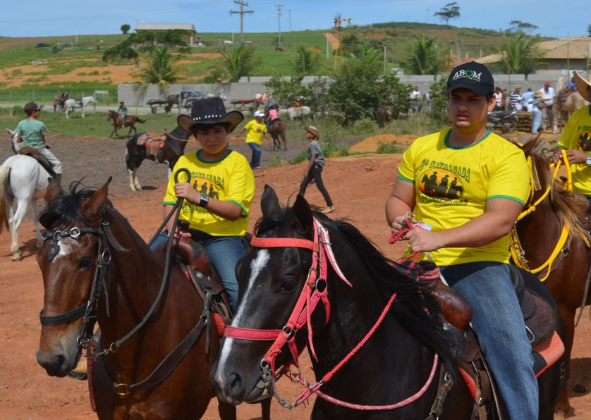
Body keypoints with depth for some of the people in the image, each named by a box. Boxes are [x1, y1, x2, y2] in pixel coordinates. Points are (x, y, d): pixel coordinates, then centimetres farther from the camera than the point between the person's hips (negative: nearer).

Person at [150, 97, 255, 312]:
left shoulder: (237, 162, -2)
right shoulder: (185, 161, 13)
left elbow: (235, 210, -13)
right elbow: (170, 201, 10)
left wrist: (200, 198, -28)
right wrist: (172, 228, -12)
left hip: (222, 236, -4)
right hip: (185, 232, 5)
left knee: (239, 289, -28)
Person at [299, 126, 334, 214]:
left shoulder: (313, 144, -16)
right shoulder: (312, 144, 13)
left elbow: (313, 158, -20)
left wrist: (307, 170, -20)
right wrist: (307, 168, 24)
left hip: (316, 166, -10)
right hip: (313, 167, 10)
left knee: (320, 187, -9)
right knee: (303, 185, 11)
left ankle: (330, 206, -5)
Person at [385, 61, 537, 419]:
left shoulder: (507, 156, -5)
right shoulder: (421, 148, 12)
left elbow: (501, 220, -17)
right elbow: (398, 199, 18)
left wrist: (439, 238, -28)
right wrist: (400, 219, -8)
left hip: (479, 265, -4)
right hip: (422, 264, 5)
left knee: (513, 355, -22)